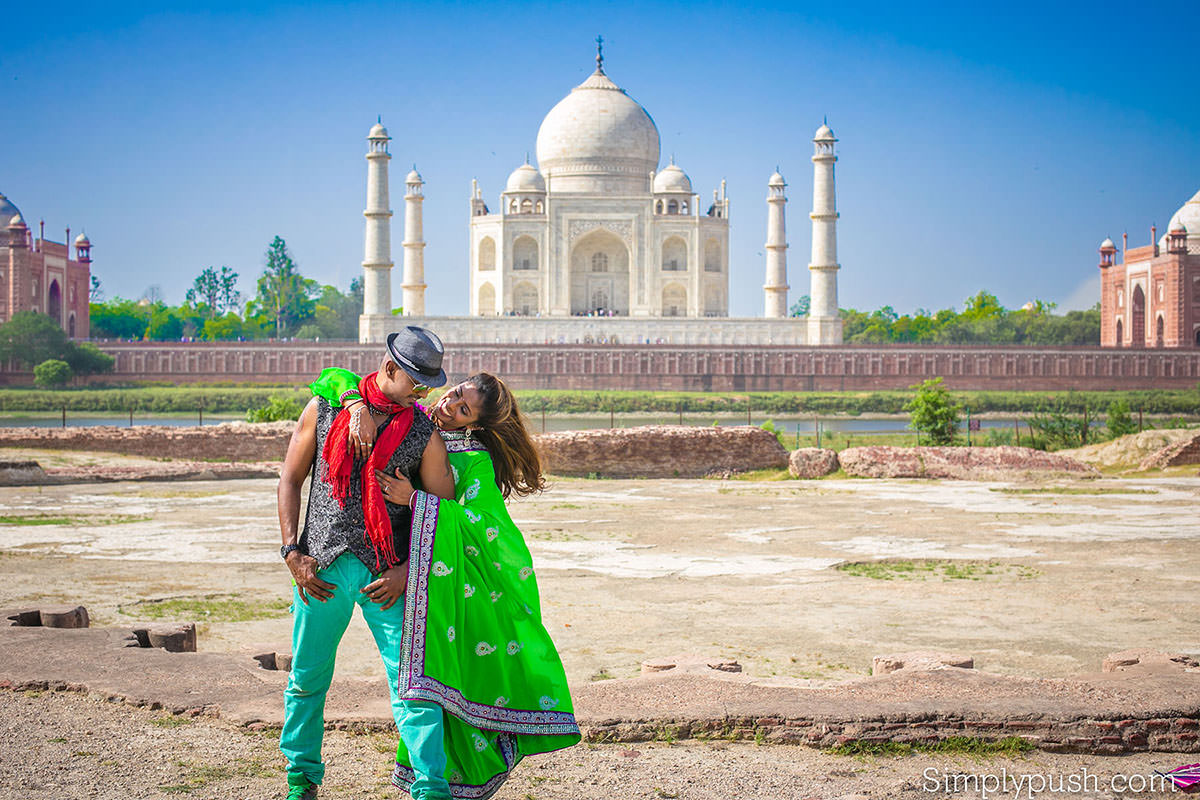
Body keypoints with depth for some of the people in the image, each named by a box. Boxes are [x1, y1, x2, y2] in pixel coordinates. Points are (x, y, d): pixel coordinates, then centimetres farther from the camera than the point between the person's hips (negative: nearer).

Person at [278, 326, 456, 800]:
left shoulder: (424, 434, 3)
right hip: (321, 566, 1)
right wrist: (292, 552, -1)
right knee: (307, 677, 10)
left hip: (387, 575, -1)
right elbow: (290, 480, 8)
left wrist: (408, 571, -7)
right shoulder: (325, 409, 4)